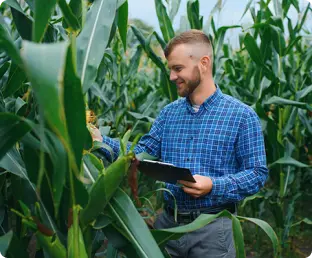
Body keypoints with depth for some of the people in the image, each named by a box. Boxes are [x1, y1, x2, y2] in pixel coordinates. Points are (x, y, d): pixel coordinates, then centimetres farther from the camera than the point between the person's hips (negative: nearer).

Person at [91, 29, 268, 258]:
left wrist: (213, 187, -23)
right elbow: (142, 153, 5)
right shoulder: (169, 113, 8)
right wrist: (102, 142, -8)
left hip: (212, 228, -4)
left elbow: (257, 173, -10)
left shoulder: (242, 116, -8)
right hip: (168, 222, 5)